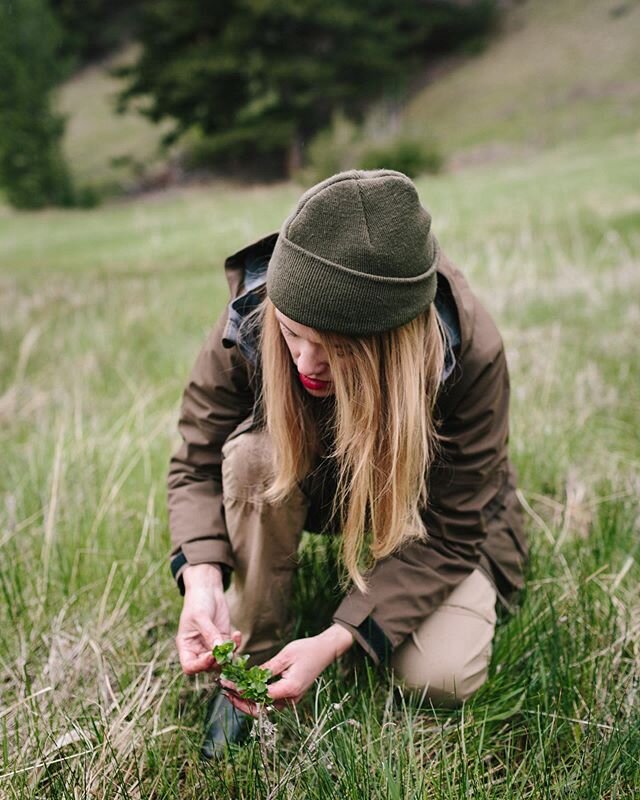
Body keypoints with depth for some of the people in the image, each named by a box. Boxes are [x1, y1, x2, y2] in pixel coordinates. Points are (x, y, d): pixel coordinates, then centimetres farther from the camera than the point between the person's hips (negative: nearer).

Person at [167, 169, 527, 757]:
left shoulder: (470, 354, -36)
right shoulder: (248, 327, -30)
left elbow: (448, 533, -27)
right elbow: (197, 466, -17)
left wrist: (334, 641, -35)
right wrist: (203, 581, -36)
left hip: (427, 510, -1)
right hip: (315, 487, 2)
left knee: (443, 678, -22)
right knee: (252, 455, -34)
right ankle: (253, 659, -12)